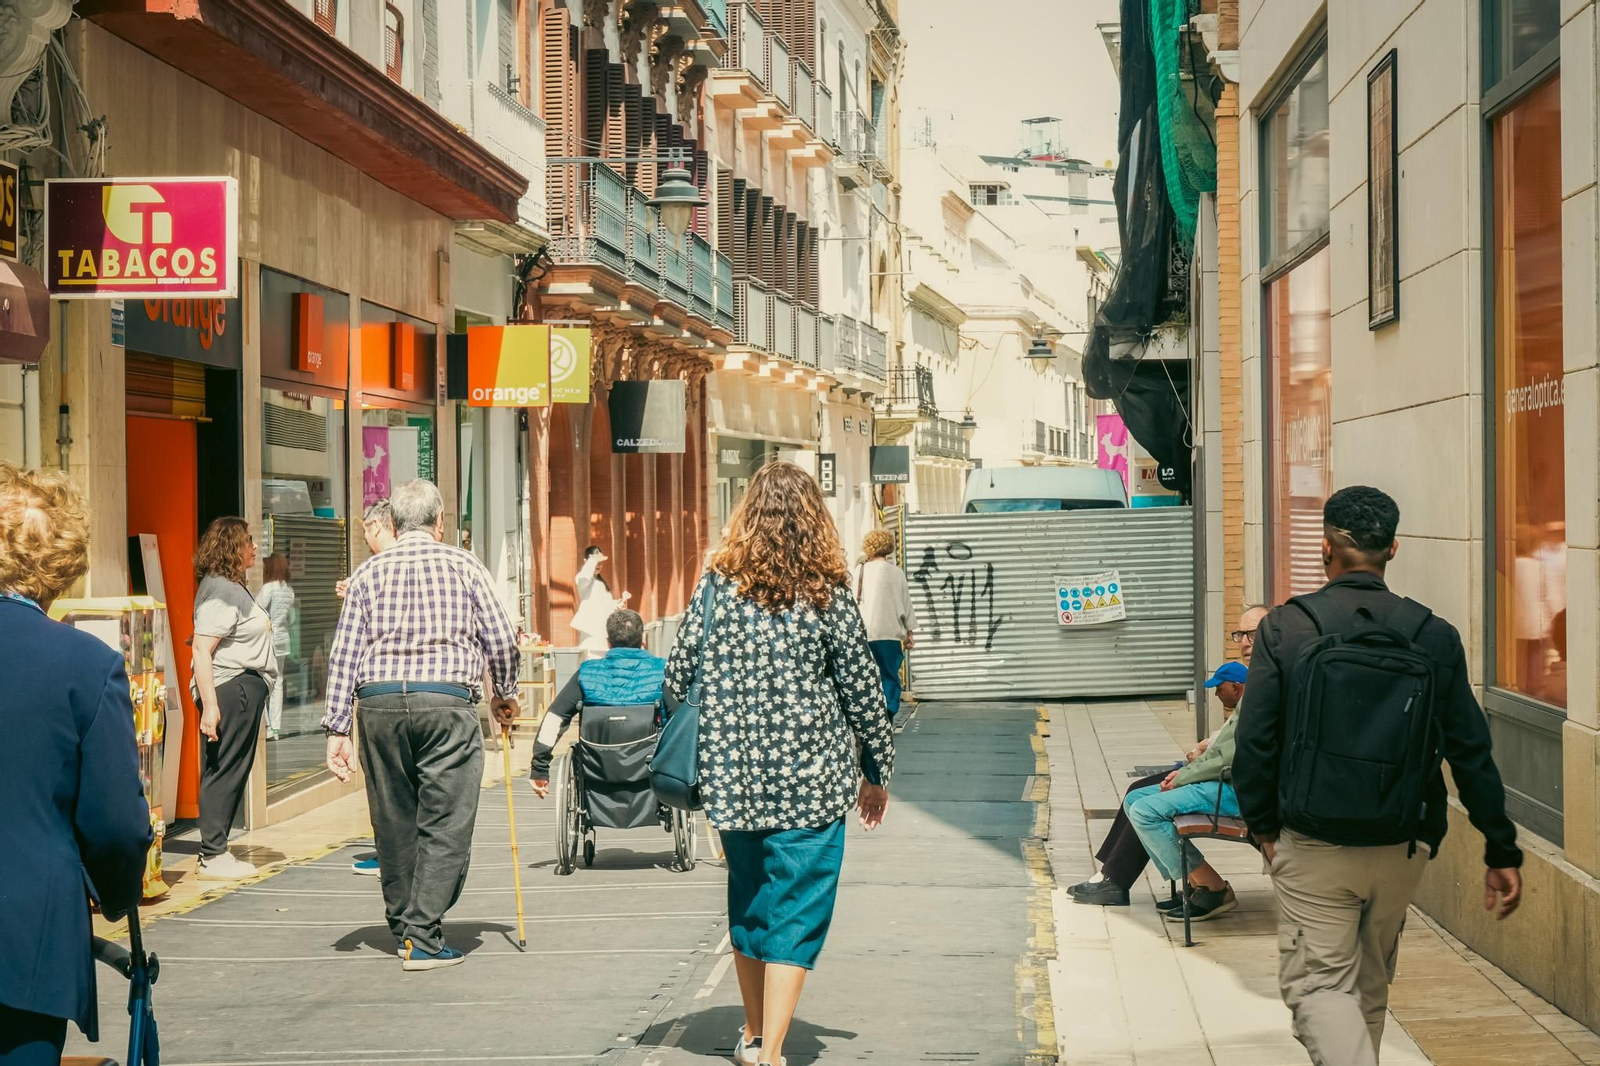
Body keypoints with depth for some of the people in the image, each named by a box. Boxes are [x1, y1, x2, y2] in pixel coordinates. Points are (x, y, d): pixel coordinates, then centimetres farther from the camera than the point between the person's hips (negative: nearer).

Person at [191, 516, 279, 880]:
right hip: (230, 689, -11)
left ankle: (216, 851, 17)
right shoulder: (219, 592, -15)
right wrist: (209, 705, -27)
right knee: (224, 772, -8)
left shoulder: (233, 588, 19)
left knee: (234, 771, 12)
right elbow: (201, 649, -23)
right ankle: (212, 857, -4)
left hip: (246, 688, 11)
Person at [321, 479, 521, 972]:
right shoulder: (463, 565, 6)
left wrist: (337, 728, 6)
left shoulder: (368, 572, 11)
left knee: (393, 820, 13)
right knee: (445, 823, 0)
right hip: (446, 700, -3)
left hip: (378, 701, 3)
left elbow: (344, 654, 6)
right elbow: (501, 639, 5)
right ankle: (423, 935, -6)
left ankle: (403, 925, 23)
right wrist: (505, 694, 22)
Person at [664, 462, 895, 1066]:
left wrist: (697, 753, 15)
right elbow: (861, 689, -2)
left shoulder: (718, 586, -1)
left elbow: (678, 676, 0)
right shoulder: (826, 593, -6)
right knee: (796, 915, 1)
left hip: (732, 777, 3)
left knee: (748, 902, 19)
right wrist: (877, 771, 9)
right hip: (809, 781, -3)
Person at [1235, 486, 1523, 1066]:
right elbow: (1471, 752, 0)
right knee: (1370, 984, 22)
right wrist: (1502, 852, 6)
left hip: (1314, 848, -3)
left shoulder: (1285, 628, -8)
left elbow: (1254, 741, -7)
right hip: (1402, 848, 4)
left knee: (1319, 982, 1)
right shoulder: (1434, 636, -3)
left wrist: (1263, 824, 7)